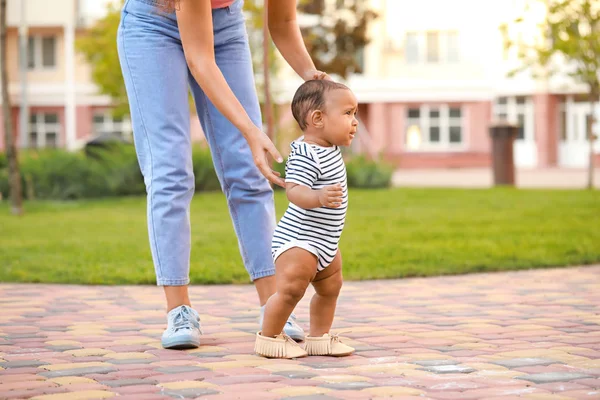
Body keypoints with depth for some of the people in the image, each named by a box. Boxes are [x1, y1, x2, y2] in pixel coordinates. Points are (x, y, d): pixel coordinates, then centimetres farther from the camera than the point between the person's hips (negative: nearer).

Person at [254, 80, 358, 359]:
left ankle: (319, 338, 30)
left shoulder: (327, 150, 8)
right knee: (291, 289, -14)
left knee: (330, 288, 17)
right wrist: (319, 197, -53)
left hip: (324, 242, 10)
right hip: (297, 241, -10)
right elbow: (294, 190, -37)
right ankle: (269, 338, 2)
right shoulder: (306, 156, -24)